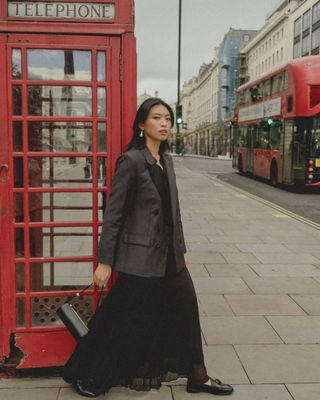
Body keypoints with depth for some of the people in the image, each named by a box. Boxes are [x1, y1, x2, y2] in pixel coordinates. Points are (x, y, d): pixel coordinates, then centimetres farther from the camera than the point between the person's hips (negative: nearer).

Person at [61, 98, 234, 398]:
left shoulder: (166, 161, 9)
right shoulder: (131, 161, -14)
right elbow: (113, 214, -14)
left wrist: (181, 249, 16)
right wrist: (105, 261, -15)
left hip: (169, 254, 8)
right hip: (141, 255, -8)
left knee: (187, 310, 12)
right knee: (127, 321, 4)